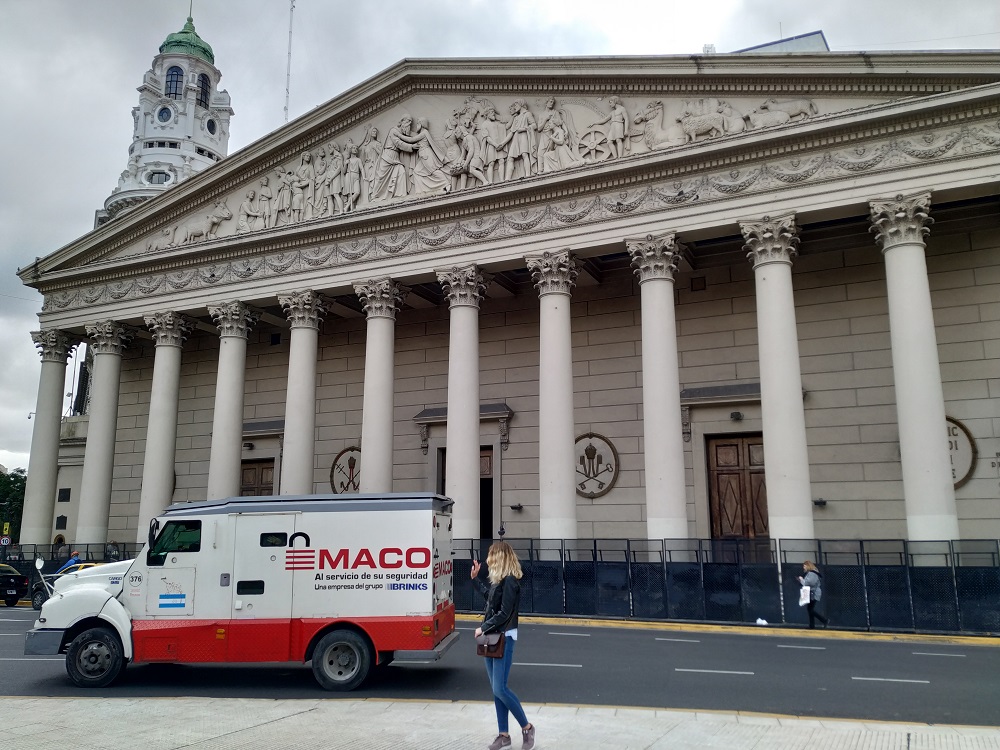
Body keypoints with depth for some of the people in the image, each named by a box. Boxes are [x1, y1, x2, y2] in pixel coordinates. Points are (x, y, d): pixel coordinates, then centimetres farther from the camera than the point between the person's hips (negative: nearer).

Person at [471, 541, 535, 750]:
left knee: (500, 688, -8)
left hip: (504, 639, -9)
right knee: (496, 689, 11)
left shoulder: (510, 581, -18)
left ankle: (527, 727, 9)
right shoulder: (498, 580, 9)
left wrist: (482, 628, -14)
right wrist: (475, 578, 26)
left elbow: (504, 614, -21)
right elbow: (488, 595, 28)